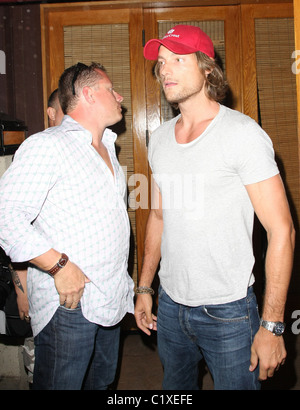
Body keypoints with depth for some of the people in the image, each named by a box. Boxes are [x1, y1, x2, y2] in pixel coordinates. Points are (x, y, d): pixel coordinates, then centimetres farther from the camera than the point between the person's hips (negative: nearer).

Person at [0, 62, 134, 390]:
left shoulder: (107, 147, 15)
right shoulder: (47, 145, -13)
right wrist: (59, 266, -22)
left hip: (111, 300, 8)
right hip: (69, 302, -8)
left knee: (102, 382, 21)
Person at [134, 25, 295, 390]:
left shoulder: (242, 133, -13)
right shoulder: (159, 139, 6)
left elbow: (281, 230, -15)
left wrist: (271, 324, -17)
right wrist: (144, 287, 13)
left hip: (227, 310, -5)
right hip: (169, 304, 6)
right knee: (175, 386, 22)